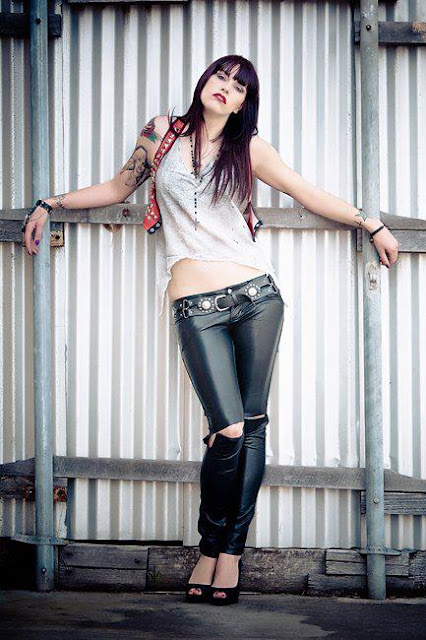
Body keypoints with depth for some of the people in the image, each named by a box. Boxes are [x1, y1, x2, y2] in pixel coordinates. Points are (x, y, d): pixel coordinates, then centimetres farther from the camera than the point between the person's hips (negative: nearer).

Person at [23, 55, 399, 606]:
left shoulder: (248, 148, 10)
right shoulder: (162, 133, 11)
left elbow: (309, 193, 17)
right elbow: (119, 188, 21)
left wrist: (371, 224, 20)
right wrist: (49, 204, 19)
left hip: (255, 296, 2)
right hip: (196, 309, -1)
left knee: (252, 425, -2)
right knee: (229, 431, -14)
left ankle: (230, 551, 7)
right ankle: (209, 548, 5)